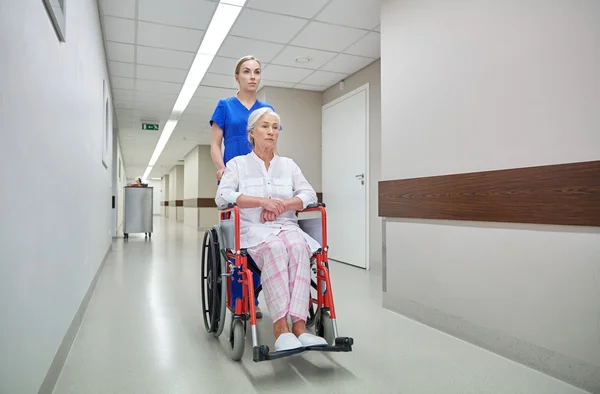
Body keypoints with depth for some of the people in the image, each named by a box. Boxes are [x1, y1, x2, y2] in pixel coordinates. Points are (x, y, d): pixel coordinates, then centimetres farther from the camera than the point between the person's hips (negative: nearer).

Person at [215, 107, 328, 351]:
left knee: (299, 248, -34)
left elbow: (309, 195, 7)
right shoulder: (237, 164, 10)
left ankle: (299, 324, -38)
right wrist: (263, 201, -15)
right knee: (275, 248, -37)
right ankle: (281, 326, -40)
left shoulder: (289, 165, 18)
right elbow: (223, 197, -6)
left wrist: (281, 206, -12)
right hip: (253, 229, -2)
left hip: (287, 226, 3)